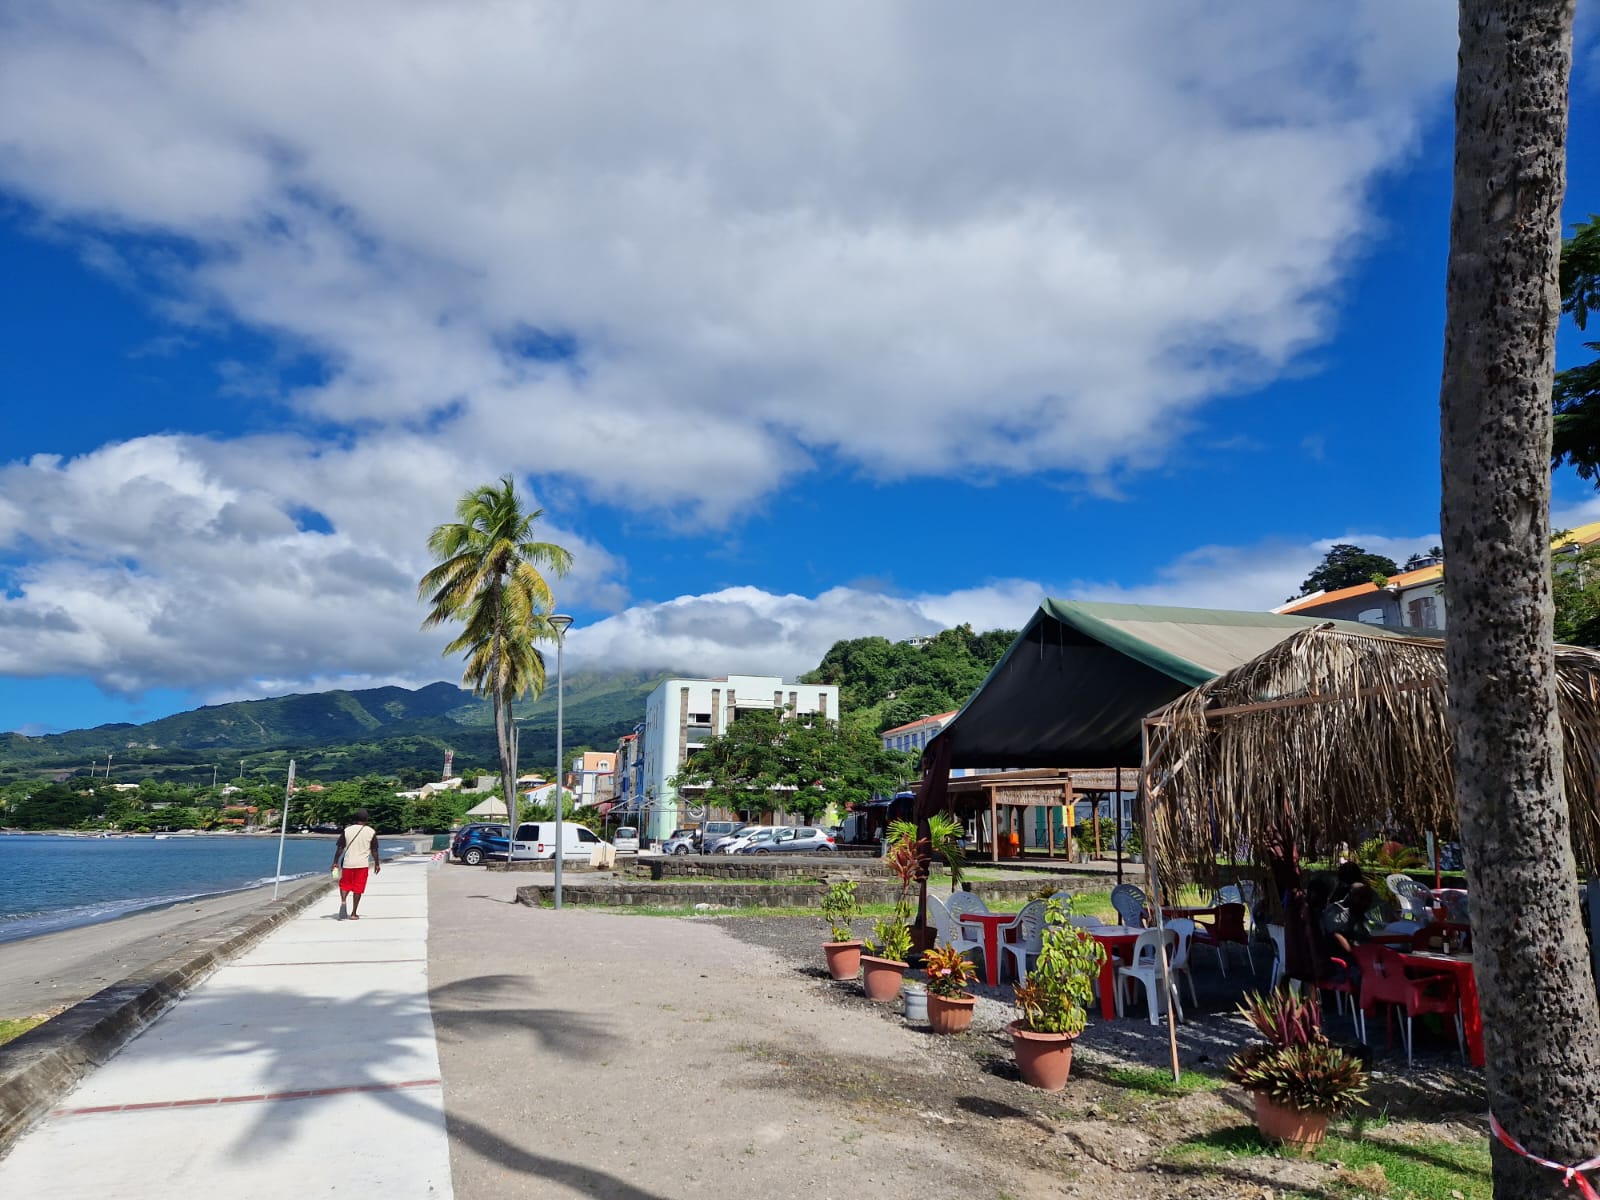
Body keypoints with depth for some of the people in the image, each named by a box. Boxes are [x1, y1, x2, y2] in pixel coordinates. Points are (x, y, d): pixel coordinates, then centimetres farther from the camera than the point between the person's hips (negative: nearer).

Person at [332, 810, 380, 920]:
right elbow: (374, 850, 3)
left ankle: (343, 901, -10)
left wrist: (335, 862, 8)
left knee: (345, 884, 17)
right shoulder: (371, 832, -1)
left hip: (347, 863, 1)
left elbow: (340, 848, 0)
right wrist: (377, 864, 12)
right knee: (358, 888, 6)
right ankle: (354, 913, 8)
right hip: (362, 864, -1)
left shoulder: (346, 830, 1)